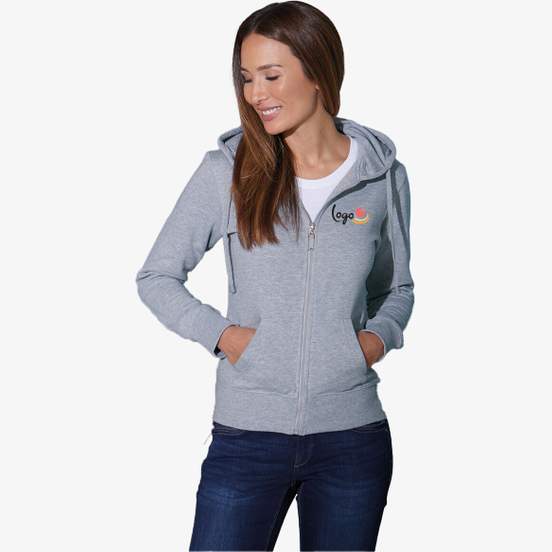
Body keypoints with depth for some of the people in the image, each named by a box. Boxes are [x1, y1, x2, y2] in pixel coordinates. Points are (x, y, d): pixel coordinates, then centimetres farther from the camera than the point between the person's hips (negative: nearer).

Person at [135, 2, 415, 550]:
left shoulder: (383, 174, 1)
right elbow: (156, 277, 4)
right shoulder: (226, 170, -4)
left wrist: (379, 335, -4)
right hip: (247, 435, -1)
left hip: (352, 436, 1)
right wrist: (221, 334, -9)